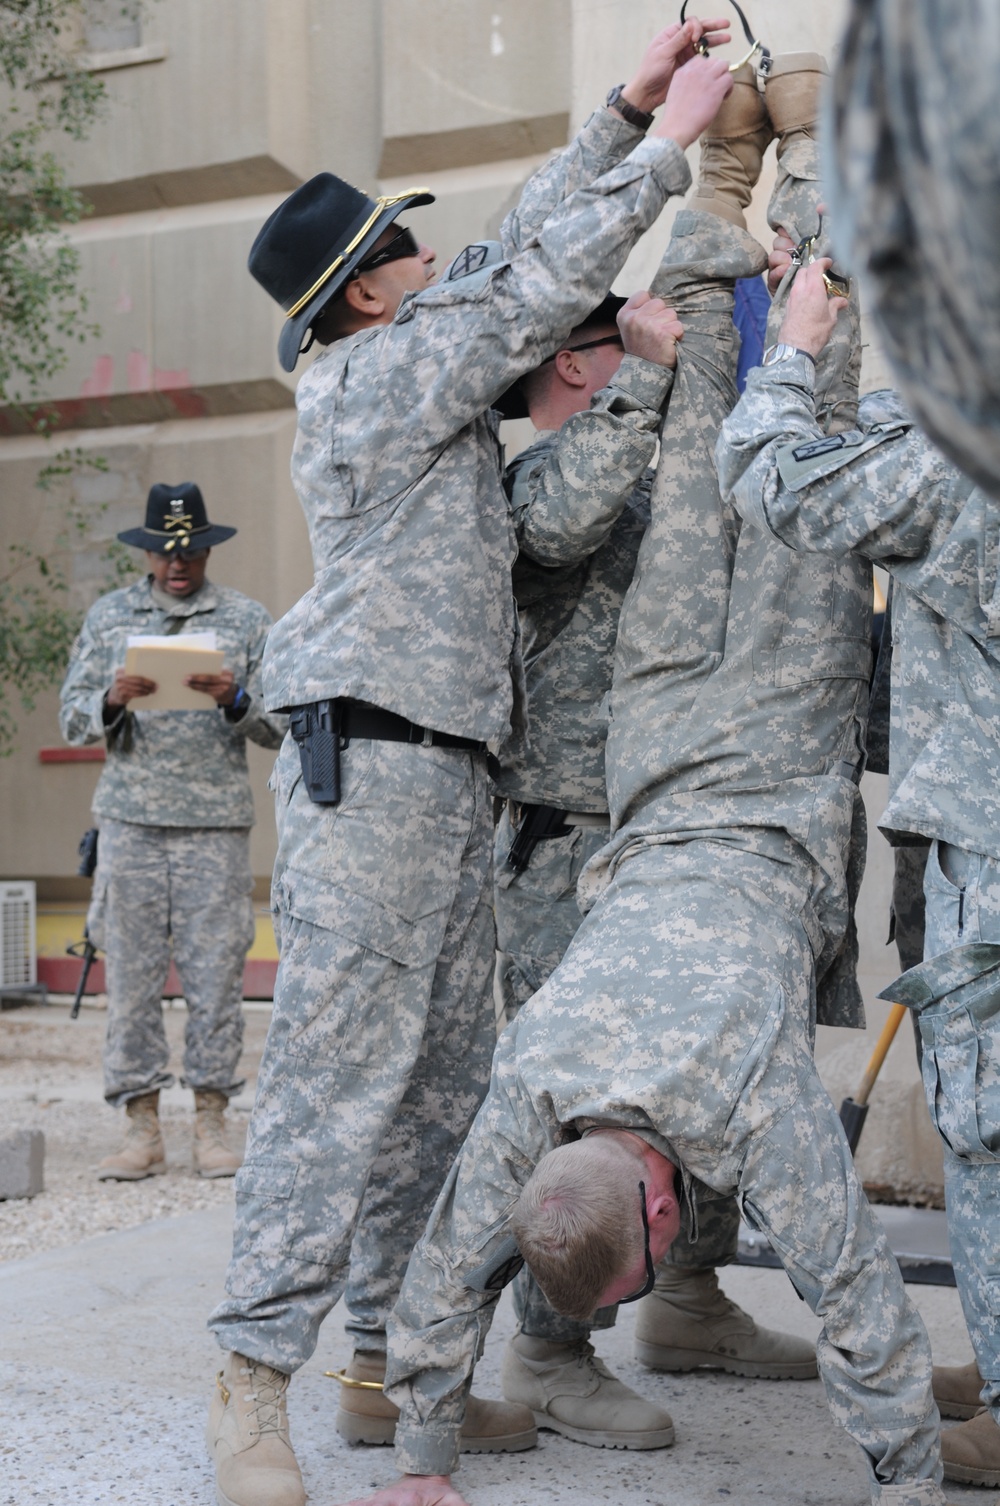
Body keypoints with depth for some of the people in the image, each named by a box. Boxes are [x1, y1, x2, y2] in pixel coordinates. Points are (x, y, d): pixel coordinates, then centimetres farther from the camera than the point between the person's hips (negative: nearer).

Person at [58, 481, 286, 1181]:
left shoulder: (248, 619, 9)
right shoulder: (108, 616, 13)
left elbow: (281, 725, 4)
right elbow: (72, 717, 10)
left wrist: (236, 699, -15)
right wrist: (113, 700, -11)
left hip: (217, 821, -1)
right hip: (130, 820, 1)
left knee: (215, 972, -2)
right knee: (132, 972, -1)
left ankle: (213, 1126, 6)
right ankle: (143, 1130, 6)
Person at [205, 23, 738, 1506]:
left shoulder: (411, 362, 20)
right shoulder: (375, 372, -7)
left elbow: (521, 250, 25)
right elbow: (537, 285, -10)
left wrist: (627, 109, 21)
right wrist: (666, 142, -3)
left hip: (449, 773, 10)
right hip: (372, 764, -10)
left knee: (441, 1087, 9)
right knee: (337, 1079, -11)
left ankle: (388, 1367, 14)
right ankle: (253, 1383, -7)